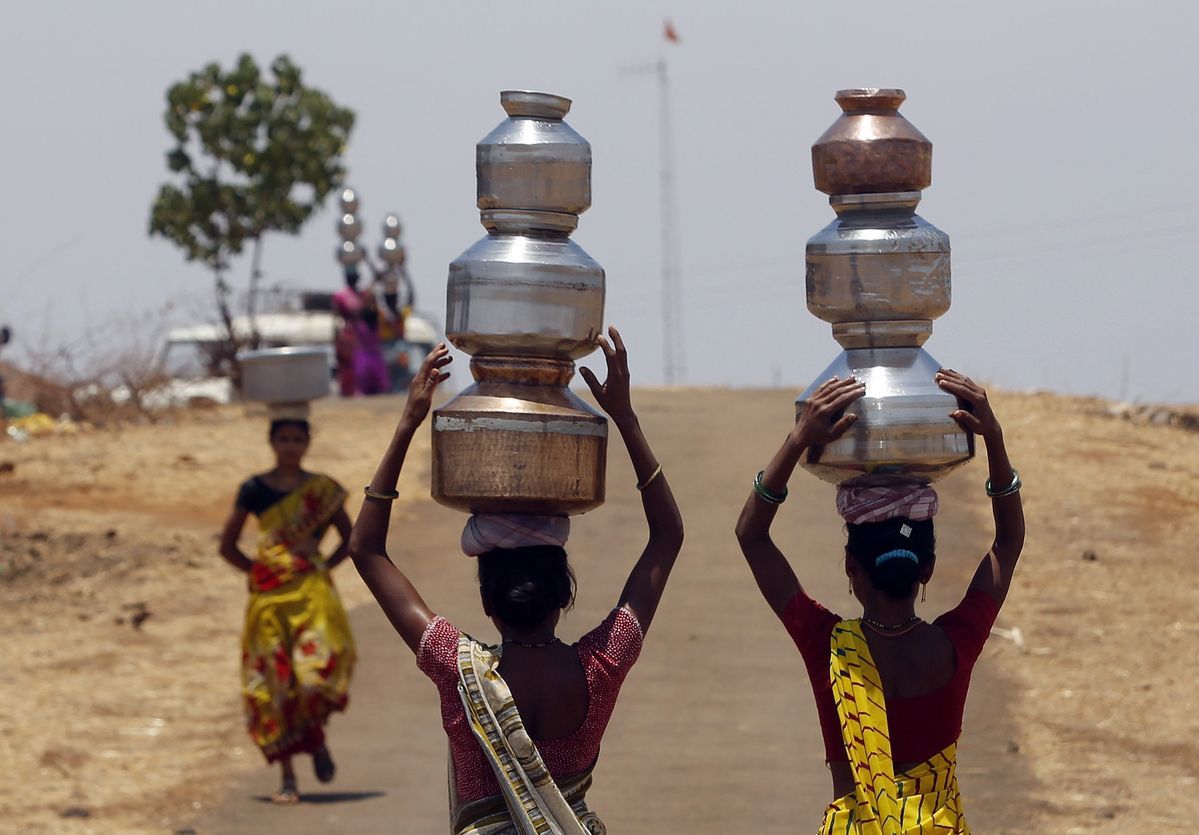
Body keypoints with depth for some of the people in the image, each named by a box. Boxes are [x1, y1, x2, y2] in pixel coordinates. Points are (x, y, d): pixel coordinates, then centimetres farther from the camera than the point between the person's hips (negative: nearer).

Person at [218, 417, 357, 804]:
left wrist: (325, 565, 3)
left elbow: (350, 538, 17)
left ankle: (316, 734, 14)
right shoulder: (255, 489, 5)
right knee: (275, 680, -2)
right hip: (269, 594, 0)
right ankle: (287, 777, 4)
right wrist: (256, 570, -2)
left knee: (319, 665, -18)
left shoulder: (322, 489, 7)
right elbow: (228, 546, 9)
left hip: (313, 589, 0)